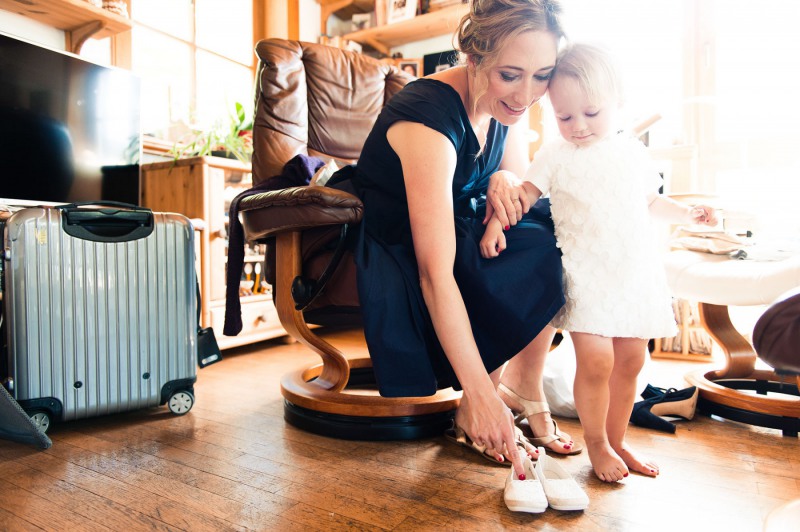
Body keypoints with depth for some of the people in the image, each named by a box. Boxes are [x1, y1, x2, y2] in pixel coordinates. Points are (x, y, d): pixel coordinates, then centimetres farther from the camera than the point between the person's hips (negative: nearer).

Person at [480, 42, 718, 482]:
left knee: (630, 362, 9)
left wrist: (688, 213, 11)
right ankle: (596, 444, 13)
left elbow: (652, 201, 24)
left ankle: (616, 441, 29)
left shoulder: (632, 152, 12)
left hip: (637, 274, 5)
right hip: (585, 276, -4)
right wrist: (497, 220, -17)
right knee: (596, 361, -13)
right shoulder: (555, 155, 0)